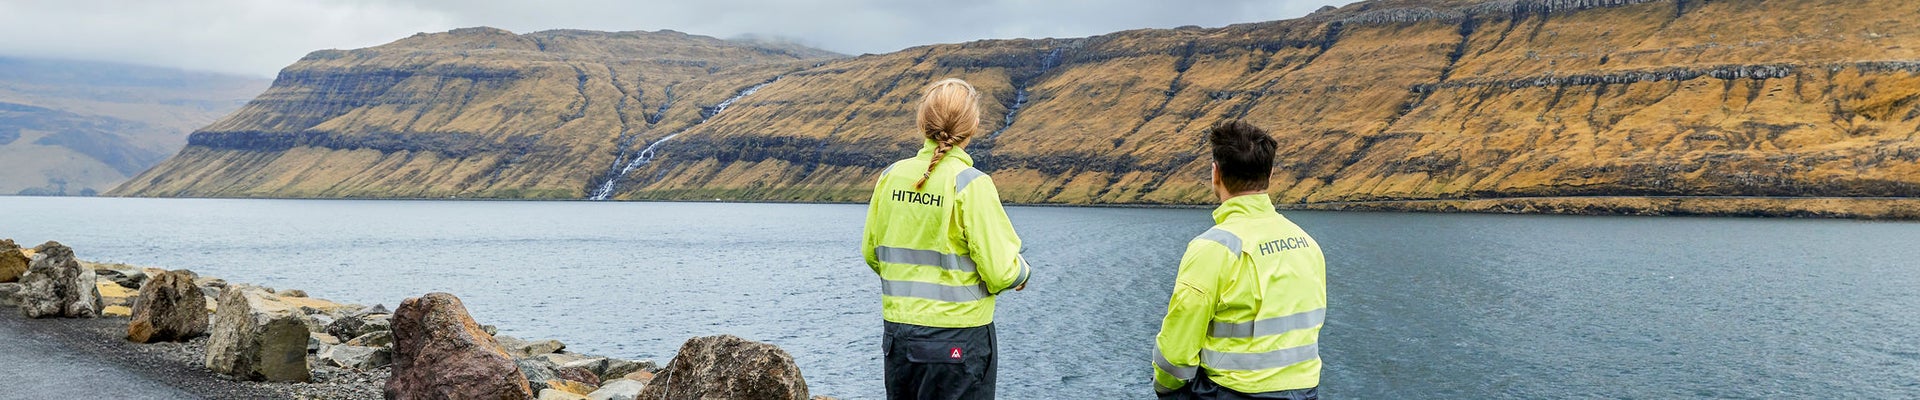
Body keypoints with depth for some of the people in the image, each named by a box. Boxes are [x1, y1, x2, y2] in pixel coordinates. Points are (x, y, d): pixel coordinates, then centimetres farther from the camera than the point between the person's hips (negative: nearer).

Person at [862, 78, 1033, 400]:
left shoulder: (892, 176, 0)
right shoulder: (970, 183, -14)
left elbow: (871, 253, 10)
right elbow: (1000, 272, -14)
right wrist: (1022, 271, 8)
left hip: (898, 335, 5)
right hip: (958, 340, -5)